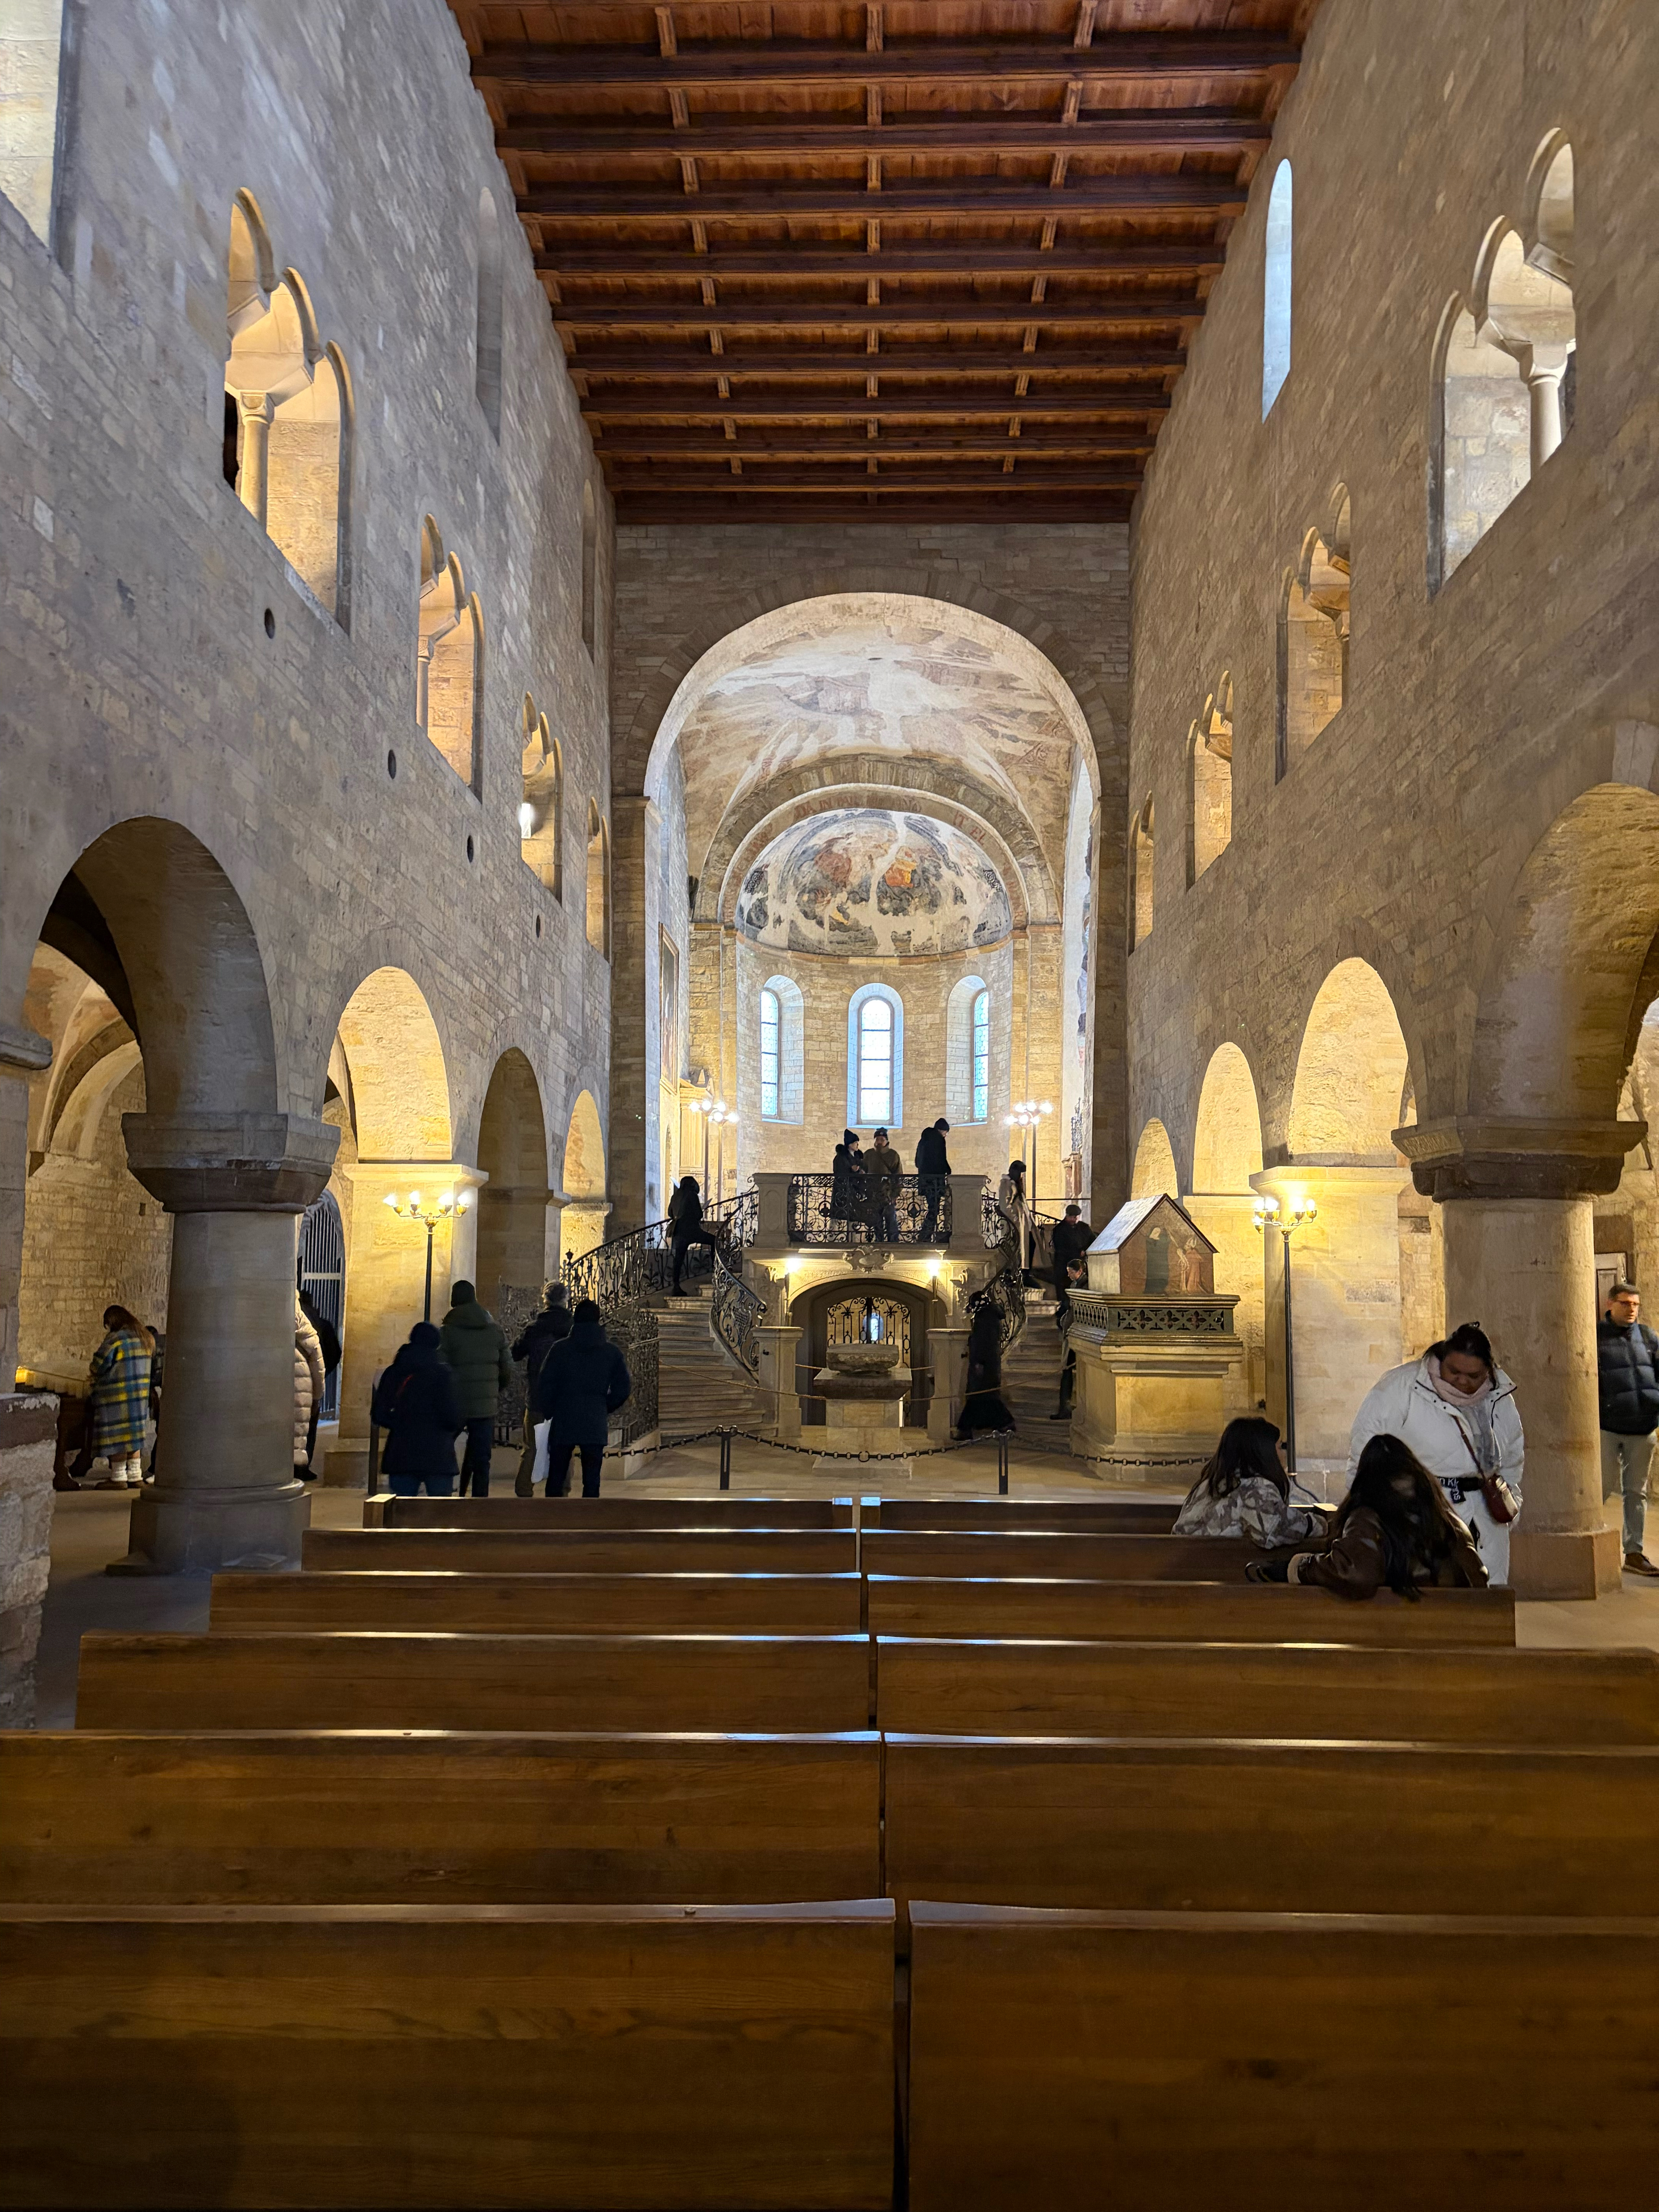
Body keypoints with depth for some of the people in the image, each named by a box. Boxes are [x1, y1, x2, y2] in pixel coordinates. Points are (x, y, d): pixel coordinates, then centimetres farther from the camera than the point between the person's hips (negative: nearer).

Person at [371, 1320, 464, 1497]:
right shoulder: (442, 1373, -7)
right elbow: (453, 1418, -12)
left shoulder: (393, 1373, 6)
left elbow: (379, 1416, 7)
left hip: (400, 1456, 4)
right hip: (437, 1456, -4)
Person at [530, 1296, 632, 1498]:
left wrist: (546, 1413, 10)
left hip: (562, 1424, -1)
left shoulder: (559, 1349, -4)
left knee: (556, 1480, 9)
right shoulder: (612, 1352, 1)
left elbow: (544, 1385, -4)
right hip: (596, 1427, 1)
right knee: (592, 1481, 5)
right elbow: (624, 1388, 3)